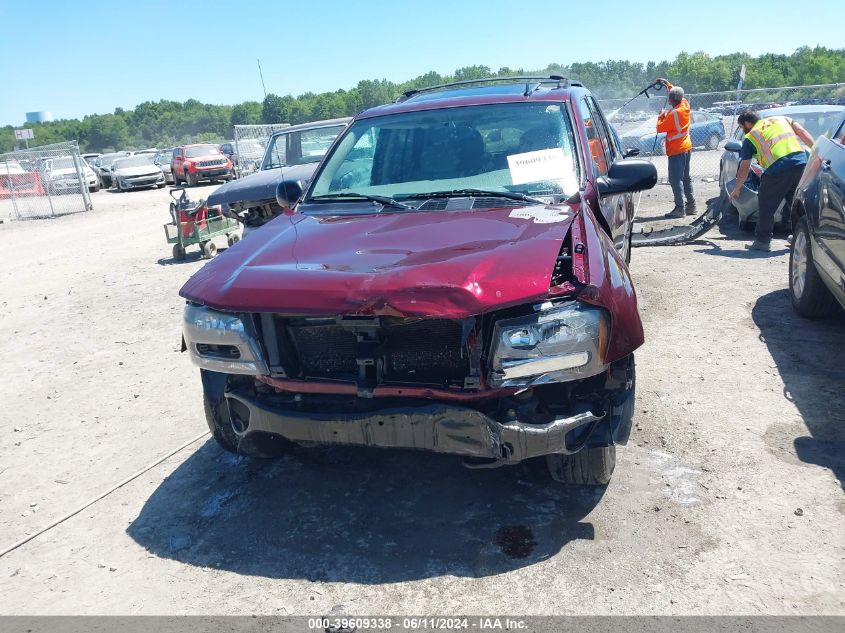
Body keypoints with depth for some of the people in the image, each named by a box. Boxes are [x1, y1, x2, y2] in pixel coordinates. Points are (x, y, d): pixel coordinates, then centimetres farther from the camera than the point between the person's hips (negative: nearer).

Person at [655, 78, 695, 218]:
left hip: (676, 150, -9)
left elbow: (660, 128, -13)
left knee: (675, 179, -8)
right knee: (685, 177, 15)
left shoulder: (673, 114, -21)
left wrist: (661, 115, 3)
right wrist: (668, 84, 27)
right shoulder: (685, 104, 3)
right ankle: (691, 205, 19)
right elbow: (678, 94, 25)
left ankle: (679, 208, -9)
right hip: (686, 147, 9)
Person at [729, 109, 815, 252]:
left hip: (778, 169, -5)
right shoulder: (781, 119, 26)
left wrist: (736, 189, 28)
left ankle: (762, 240, 11)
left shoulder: (750, 137, 14)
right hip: (802, 161, 5)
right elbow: (803, 133, 13)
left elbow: (744, 168, 17)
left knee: (766, 206, 9)